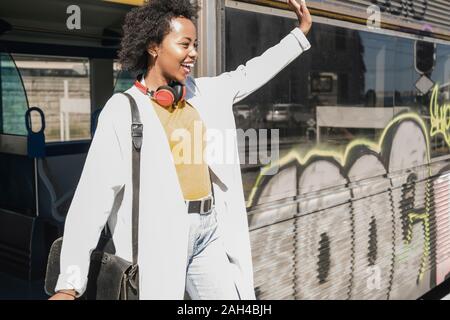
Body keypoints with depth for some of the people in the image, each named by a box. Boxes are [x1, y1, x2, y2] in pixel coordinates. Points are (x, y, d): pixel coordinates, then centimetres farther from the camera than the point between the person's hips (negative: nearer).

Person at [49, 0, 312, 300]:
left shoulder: (203, 93, 11)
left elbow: (250, 74, 27)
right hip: (159, 235, -5)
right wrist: (70, 283, -16)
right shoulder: (123, 109, -7)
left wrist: (301, 32, 33)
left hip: (210, 230, 6)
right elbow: (94, 194, -12)